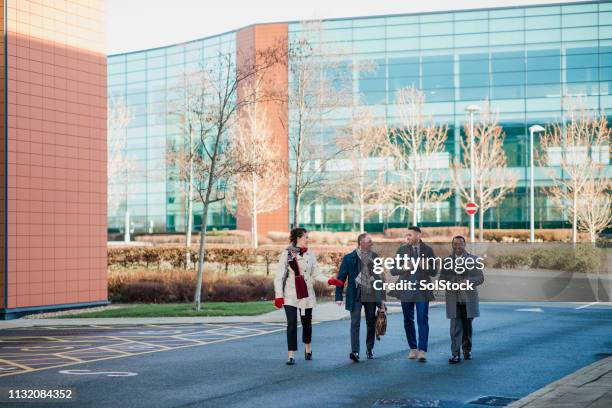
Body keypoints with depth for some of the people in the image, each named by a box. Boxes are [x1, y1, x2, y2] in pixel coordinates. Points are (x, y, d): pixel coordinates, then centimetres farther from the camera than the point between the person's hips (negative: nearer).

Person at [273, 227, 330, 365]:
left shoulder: (309, 254, 5)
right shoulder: (286, 254, -5)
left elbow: (316, 273, 8)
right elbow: (279, 276, -5)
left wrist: (329, 280, -9)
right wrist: (278, 295, -11)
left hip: (306, 293, 3)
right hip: (290, 294, -3)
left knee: (306, 322, 11)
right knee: (292, 323, -12)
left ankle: (308, 348, 35)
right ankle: (291, 355, -7)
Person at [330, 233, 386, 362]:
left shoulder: (375, 257, 7)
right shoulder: (349, 258, -2)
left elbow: (380, 276, 12)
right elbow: (341, 277, -1)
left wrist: (382, 296, 8)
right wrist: (339, 297, -7)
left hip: (371, 295, 3)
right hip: (356, 296, -3)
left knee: (371, 323, 10)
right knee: (355, 323, -11)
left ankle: (369, 349, 25)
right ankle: (355, 351, -16)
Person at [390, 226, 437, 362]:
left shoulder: (428, 250, 3)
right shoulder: (402, 250, 5)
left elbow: (434, 272, 4)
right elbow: (393, 270, 4)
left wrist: (426, 267, -16)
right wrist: (404, 268, -16)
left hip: (422, 290, -2)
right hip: (406, 290, 2)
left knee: (423, 320, -8)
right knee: (408, 320, 7)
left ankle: (422, 351, -10)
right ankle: (413, 349, 18)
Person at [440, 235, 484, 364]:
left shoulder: (473, 259, 6)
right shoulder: (446, 261, 7)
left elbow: (480, 278, 3)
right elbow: (442, 279, 7)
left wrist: (469, 281, -15)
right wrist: (451, 284, -14)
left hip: (468, 298, 1)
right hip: (453, 299, -1)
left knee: (467, 325, 10)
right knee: (455, 327, -8)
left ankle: (467, 350, 28)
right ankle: (455, 354, -10)